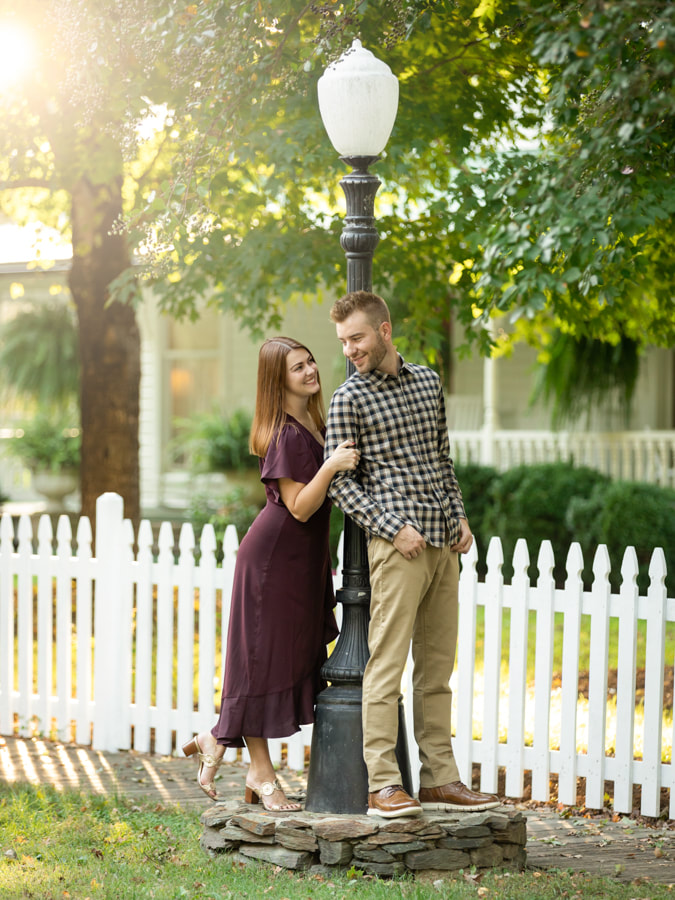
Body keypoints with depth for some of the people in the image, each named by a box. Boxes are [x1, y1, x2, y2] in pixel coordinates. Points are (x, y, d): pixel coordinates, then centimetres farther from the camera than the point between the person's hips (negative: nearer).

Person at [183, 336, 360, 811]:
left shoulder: (316, 423, 9)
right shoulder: (286, 435, -17)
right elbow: (299, 506, -21)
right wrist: (331, 466, -33)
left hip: (305, 558, 9)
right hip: (274, 556, -9)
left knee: (297, 658, 10)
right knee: (265, 659, -1)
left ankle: (217, 743, 21)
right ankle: (262, 773, 7)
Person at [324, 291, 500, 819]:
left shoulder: (428, 382, 16)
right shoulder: (349, 399, -1)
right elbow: (340, 483, -5)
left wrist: (460, 517, 9)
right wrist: (394, 528, -14)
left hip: (445, 544, 6)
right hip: (397, 543, -6)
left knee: (437, 668, 8)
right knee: (387, 664, -9)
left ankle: (440, 779, 13)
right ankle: (383, 784, -8)